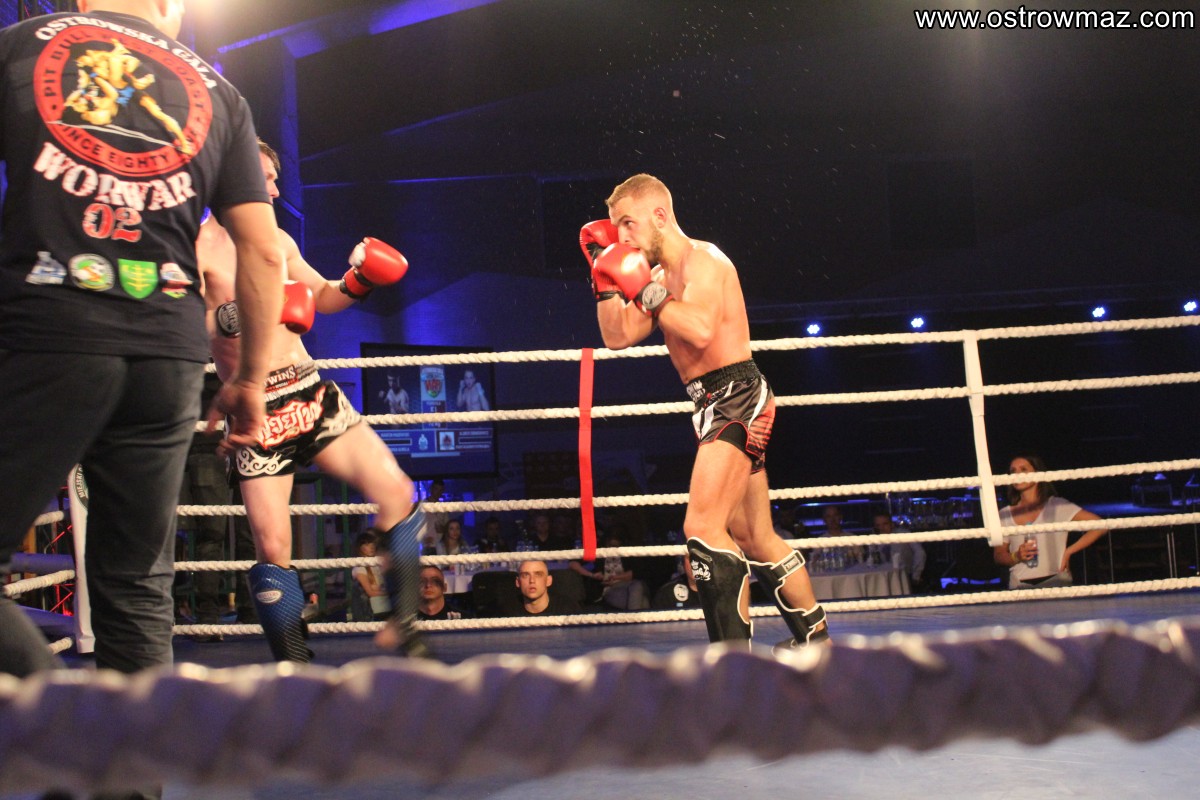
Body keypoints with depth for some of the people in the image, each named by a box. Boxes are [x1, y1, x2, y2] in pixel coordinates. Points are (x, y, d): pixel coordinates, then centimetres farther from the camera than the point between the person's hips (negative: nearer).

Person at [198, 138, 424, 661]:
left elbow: (323, 297, 25)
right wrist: (248, 311, -31)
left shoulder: (277, 240, 14)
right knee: (272, 546, -7)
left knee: (396, 493, -4)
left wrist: (358, 280, 6)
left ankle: (402, 627, 8)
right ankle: (294, 666, 6)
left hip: (312, 393, 6)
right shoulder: (198, 247, -8)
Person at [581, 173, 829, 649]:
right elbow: (618, 337, 12)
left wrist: (643, 289, -24)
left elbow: (701, 329, -27)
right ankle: (815, 637, 28)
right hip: (715, 406, 10)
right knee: (755, 539, 16)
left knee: (703, 526, -21)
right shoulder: (663, 277, 18)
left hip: (737, 397, -10)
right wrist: (605, 278, 4)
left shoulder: (702, 259, -10)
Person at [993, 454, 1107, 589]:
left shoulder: (1056, 506, 4)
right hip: (1019, 586, 2)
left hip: (1054, 580, -2)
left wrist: (1068, 552, -4)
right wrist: (1016, 557, -6)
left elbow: (1100, 526, -1)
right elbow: (998, 555, 15)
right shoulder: (1004, 515, 12)